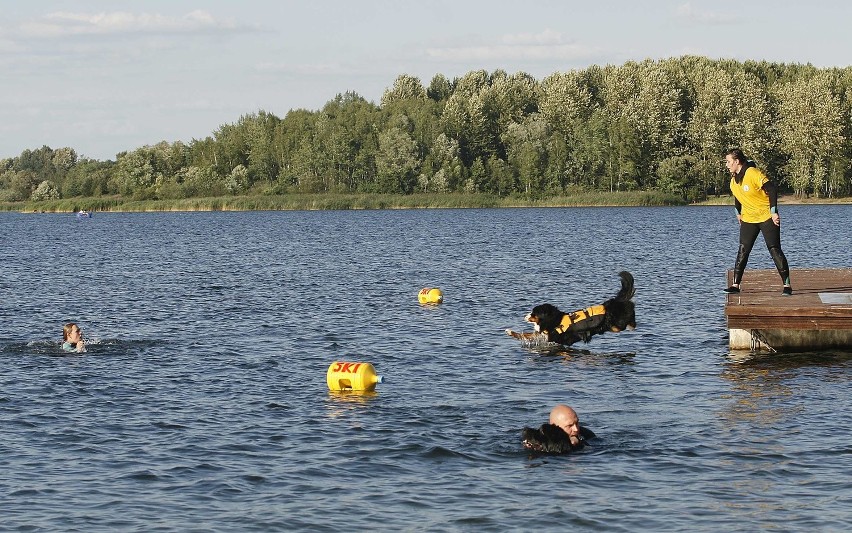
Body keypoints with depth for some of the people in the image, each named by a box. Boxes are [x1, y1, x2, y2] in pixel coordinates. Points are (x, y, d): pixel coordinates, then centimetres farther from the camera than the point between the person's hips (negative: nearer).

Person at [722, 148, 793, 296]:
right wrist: (738, 213, 25)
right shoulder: (733, 180, 5)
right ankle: (735, 285, 2)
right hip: (748, 219, 7)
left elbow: (772, 190, -22)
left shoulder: (753, 174, -19)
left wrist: (773, 212, -23)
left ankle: (787, 285, -4)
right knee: (743, 251, -1)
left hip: (767, 218, -7)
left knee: (775, 250, -8)